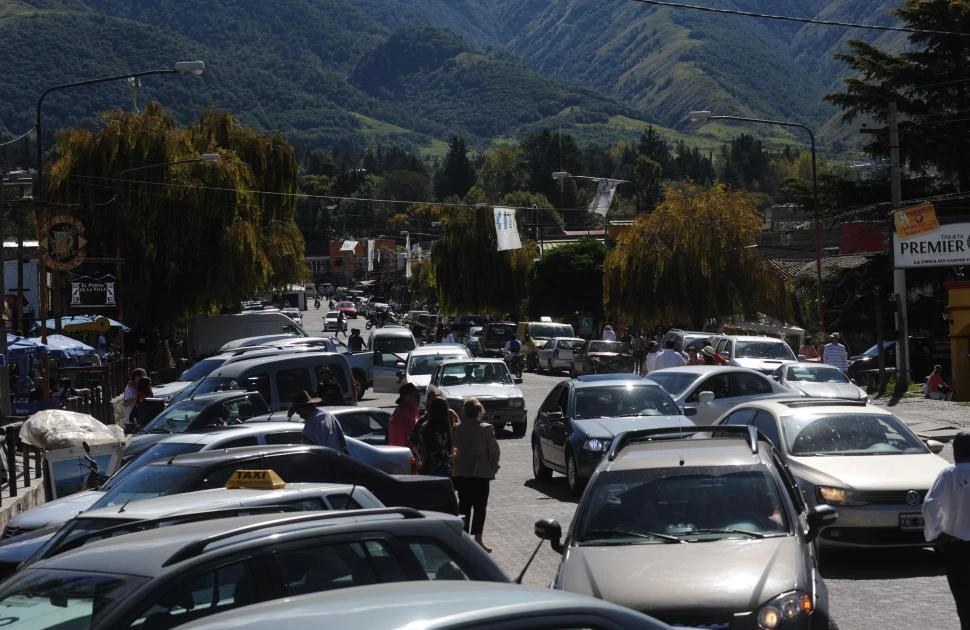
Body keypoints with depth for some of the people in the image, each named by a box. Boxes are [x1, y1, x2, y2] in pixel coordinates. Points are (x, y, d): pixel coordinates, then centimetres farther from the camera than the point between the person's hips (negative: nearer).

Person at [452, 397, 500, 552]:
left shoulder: (458, 429, -3)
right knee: (480, 505, 2)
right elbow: (494, 451, -8)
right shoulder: (486, 429, -11)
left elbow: (454, 448, 3)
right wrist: (493, 468, 5)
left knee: (464, 505, 12)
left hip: (461, 473, 3)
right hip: (481, 472, -3)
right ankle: (478, 537, -4)